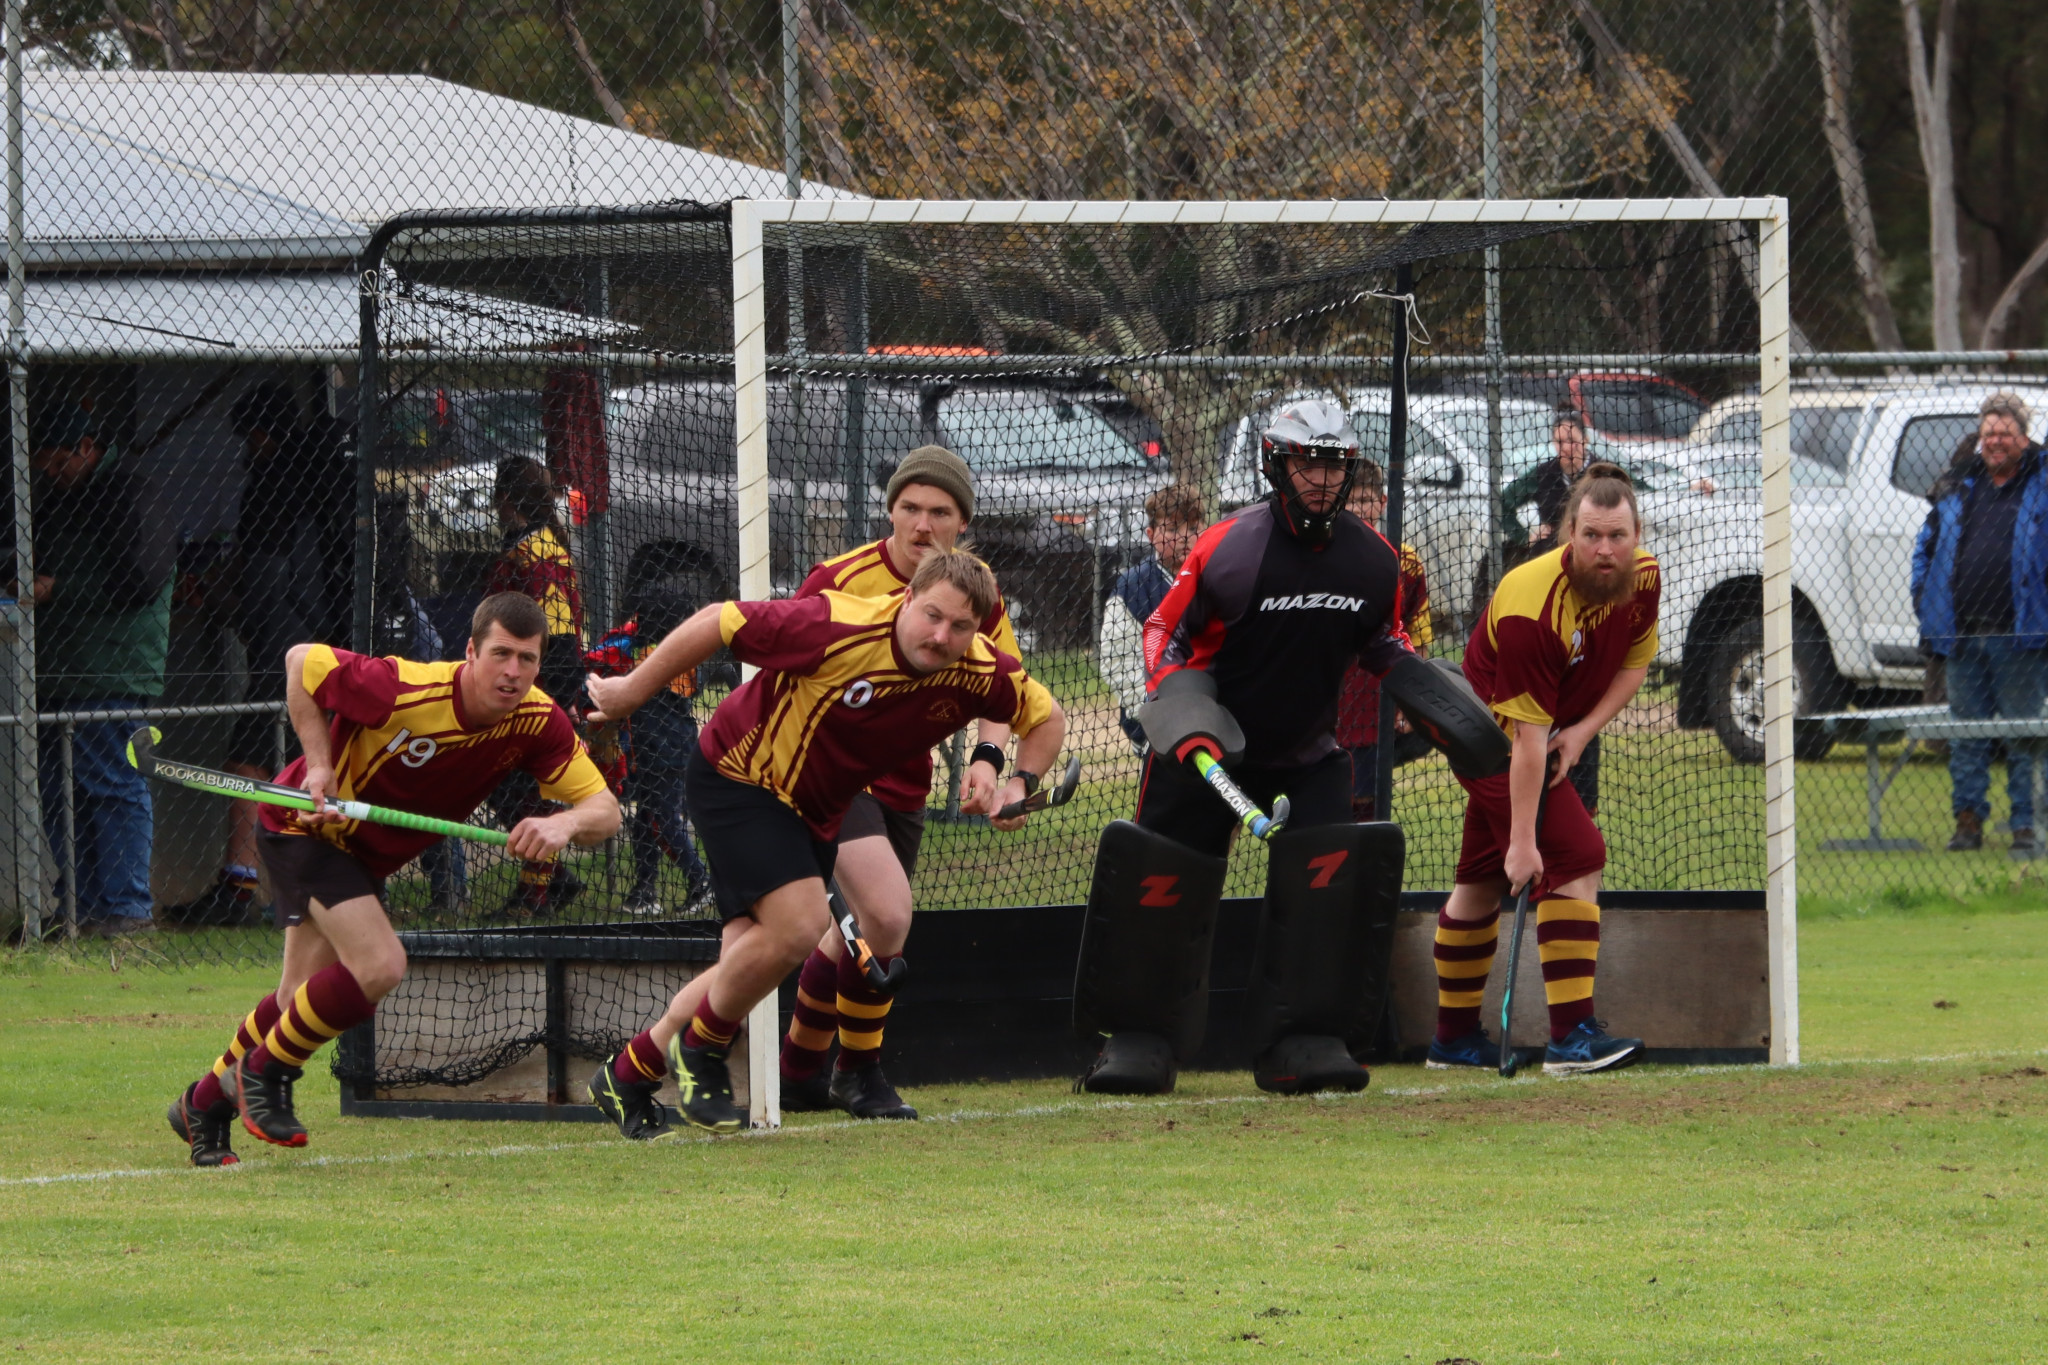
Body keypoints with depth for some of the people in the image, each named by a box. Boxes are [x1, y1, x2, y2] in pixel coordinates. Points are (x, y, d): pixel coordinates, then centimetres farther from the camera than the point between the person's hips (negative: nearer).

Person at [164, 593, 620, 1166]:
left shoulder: (539, 724, -19)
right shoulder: (404, 692, -33)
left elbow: (604, 810, -19)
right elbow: (302, 662, -18)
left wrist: (564, 823, -42)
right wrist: (318, 764, -22)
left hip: (373, 855, 7)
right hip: (306, 824, -7)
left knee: (300, 1001, 13)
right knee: (379, 964, -24)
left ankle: (205, 1104, 36)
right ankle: (264, 1072, -1)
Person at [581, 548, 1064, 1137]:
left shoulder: (980, 672, -15)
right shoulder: (837, 629, -32)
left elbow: (1046, 717, 6)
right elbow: (717, 622, -21)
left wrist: (1020, 785, -14)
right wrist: (632, 691, -9)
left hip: (815, 810, 7)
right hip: (737, 773, -7)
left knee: (746, 966, 7)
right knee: (798, 921, -25)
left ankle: (627, 1076, 25)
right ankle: (701, 1049, 0)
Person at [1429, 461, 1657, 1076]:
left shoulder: (1643, 577, -12)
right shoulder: (1531, 606, -34)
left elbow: (1636, 659, 6)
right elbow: (1528, 737, -33)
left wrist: (1584, 729, -11)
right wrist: (1522, 839, -32)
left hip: (1563, 734, 8)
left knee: (1484, 877, 16)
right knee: (1575, 857, -20)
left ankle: (1454, 1036, 27)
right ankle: (1572, 1035, -23)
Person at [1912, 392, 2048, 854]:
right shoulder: (1958, 488, 14)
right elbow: (1926, 547, 22)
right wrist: (1925, 603, 11)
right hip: (1962, 637, 4)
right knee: (1966, 735, 8)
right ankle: (1968, 820, 14)